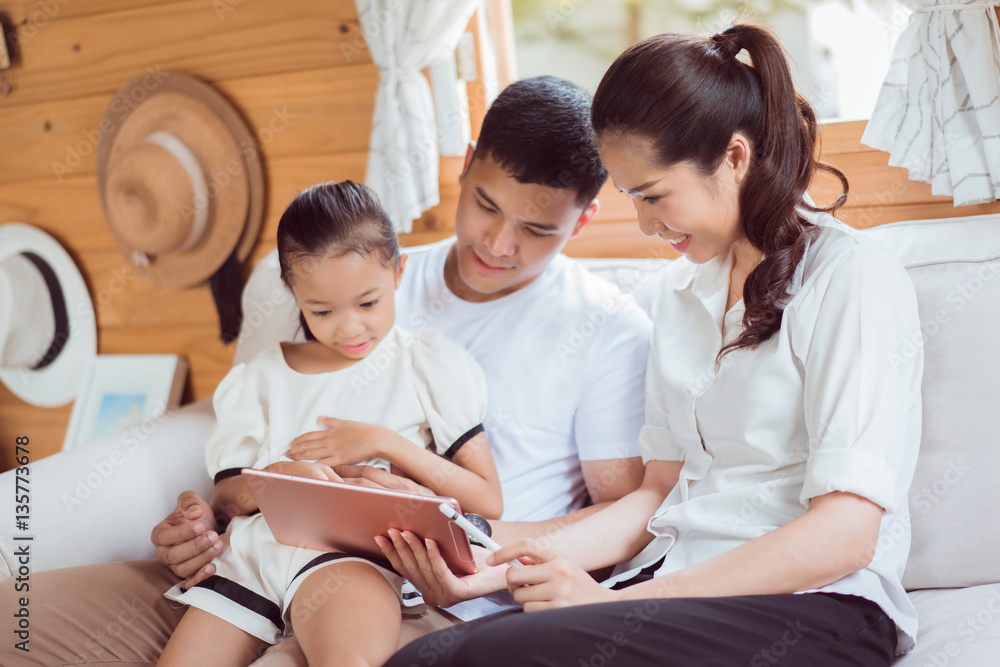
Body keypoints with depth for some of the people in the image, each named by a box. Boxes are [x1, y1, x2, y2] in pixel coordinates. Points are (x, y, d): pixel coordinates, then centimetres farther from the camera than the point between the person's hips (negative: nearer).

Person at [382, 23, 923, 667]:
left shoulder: (852, 276, -6)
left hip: (813, 607, -6)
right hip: (675, 586, 6)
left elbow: (845, 533, -14)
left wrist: (613, 599, -16)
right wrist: (504, 566, 2)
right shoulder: (683, 288, 19)